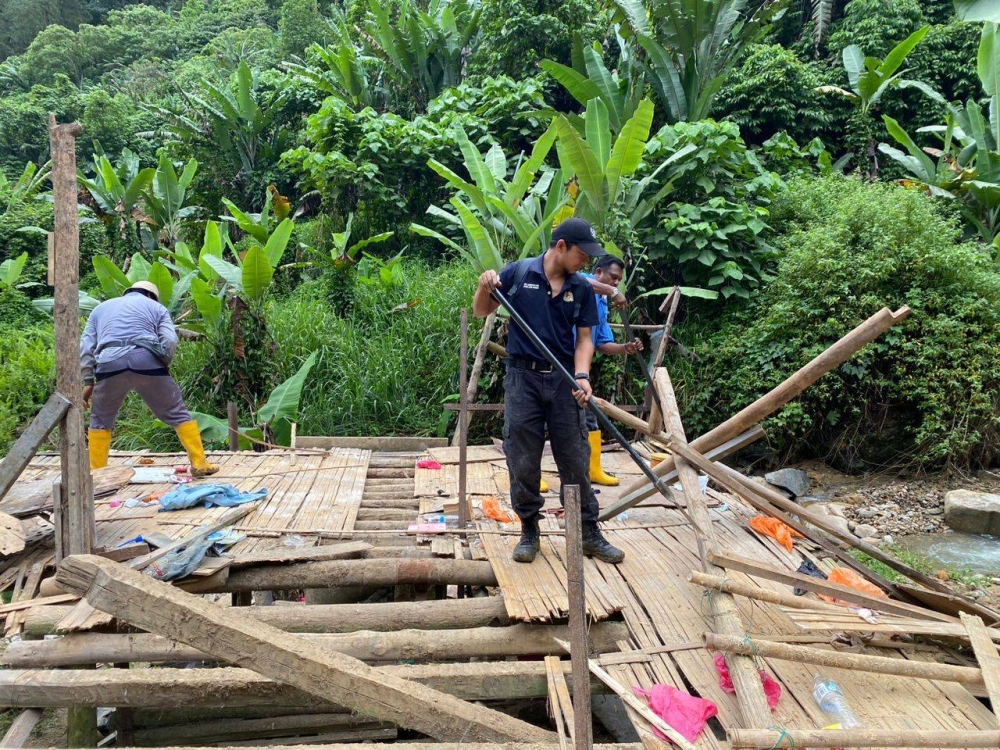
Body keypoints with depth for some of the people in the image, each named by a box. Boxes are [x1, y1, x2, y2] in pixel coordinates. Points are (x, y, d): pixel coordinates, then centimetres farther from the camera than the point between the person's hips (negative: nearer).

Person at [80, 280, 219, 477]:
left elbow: (86, 346, 20)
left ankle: (97, 472, 18)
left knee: (100, 421, 21)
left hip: (109, 364, 2)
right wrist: (161, 367, 18)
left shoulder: (101, 308, 31)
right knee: (177, 413, 10)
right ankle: (199, 464, 9)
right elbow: (169, 342, 6)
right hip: (147, 362, -2)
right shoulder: (156, 307, 24)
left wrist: (88, 382, 18)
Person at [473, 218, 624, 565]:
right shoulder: (518, 273, -4)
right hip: (523, 379, -2)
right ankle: (529, 531, 20)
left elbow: (584, 338, 4)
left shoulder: (582, 288, 2)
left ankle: (590, 534, 17)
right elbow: (481, 311, 6)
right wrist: (485, 288, -15)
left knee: (575, 462, 6)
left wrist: (582, 375, -13)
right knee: (523, 463, 4)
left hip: (563, 381, 2)